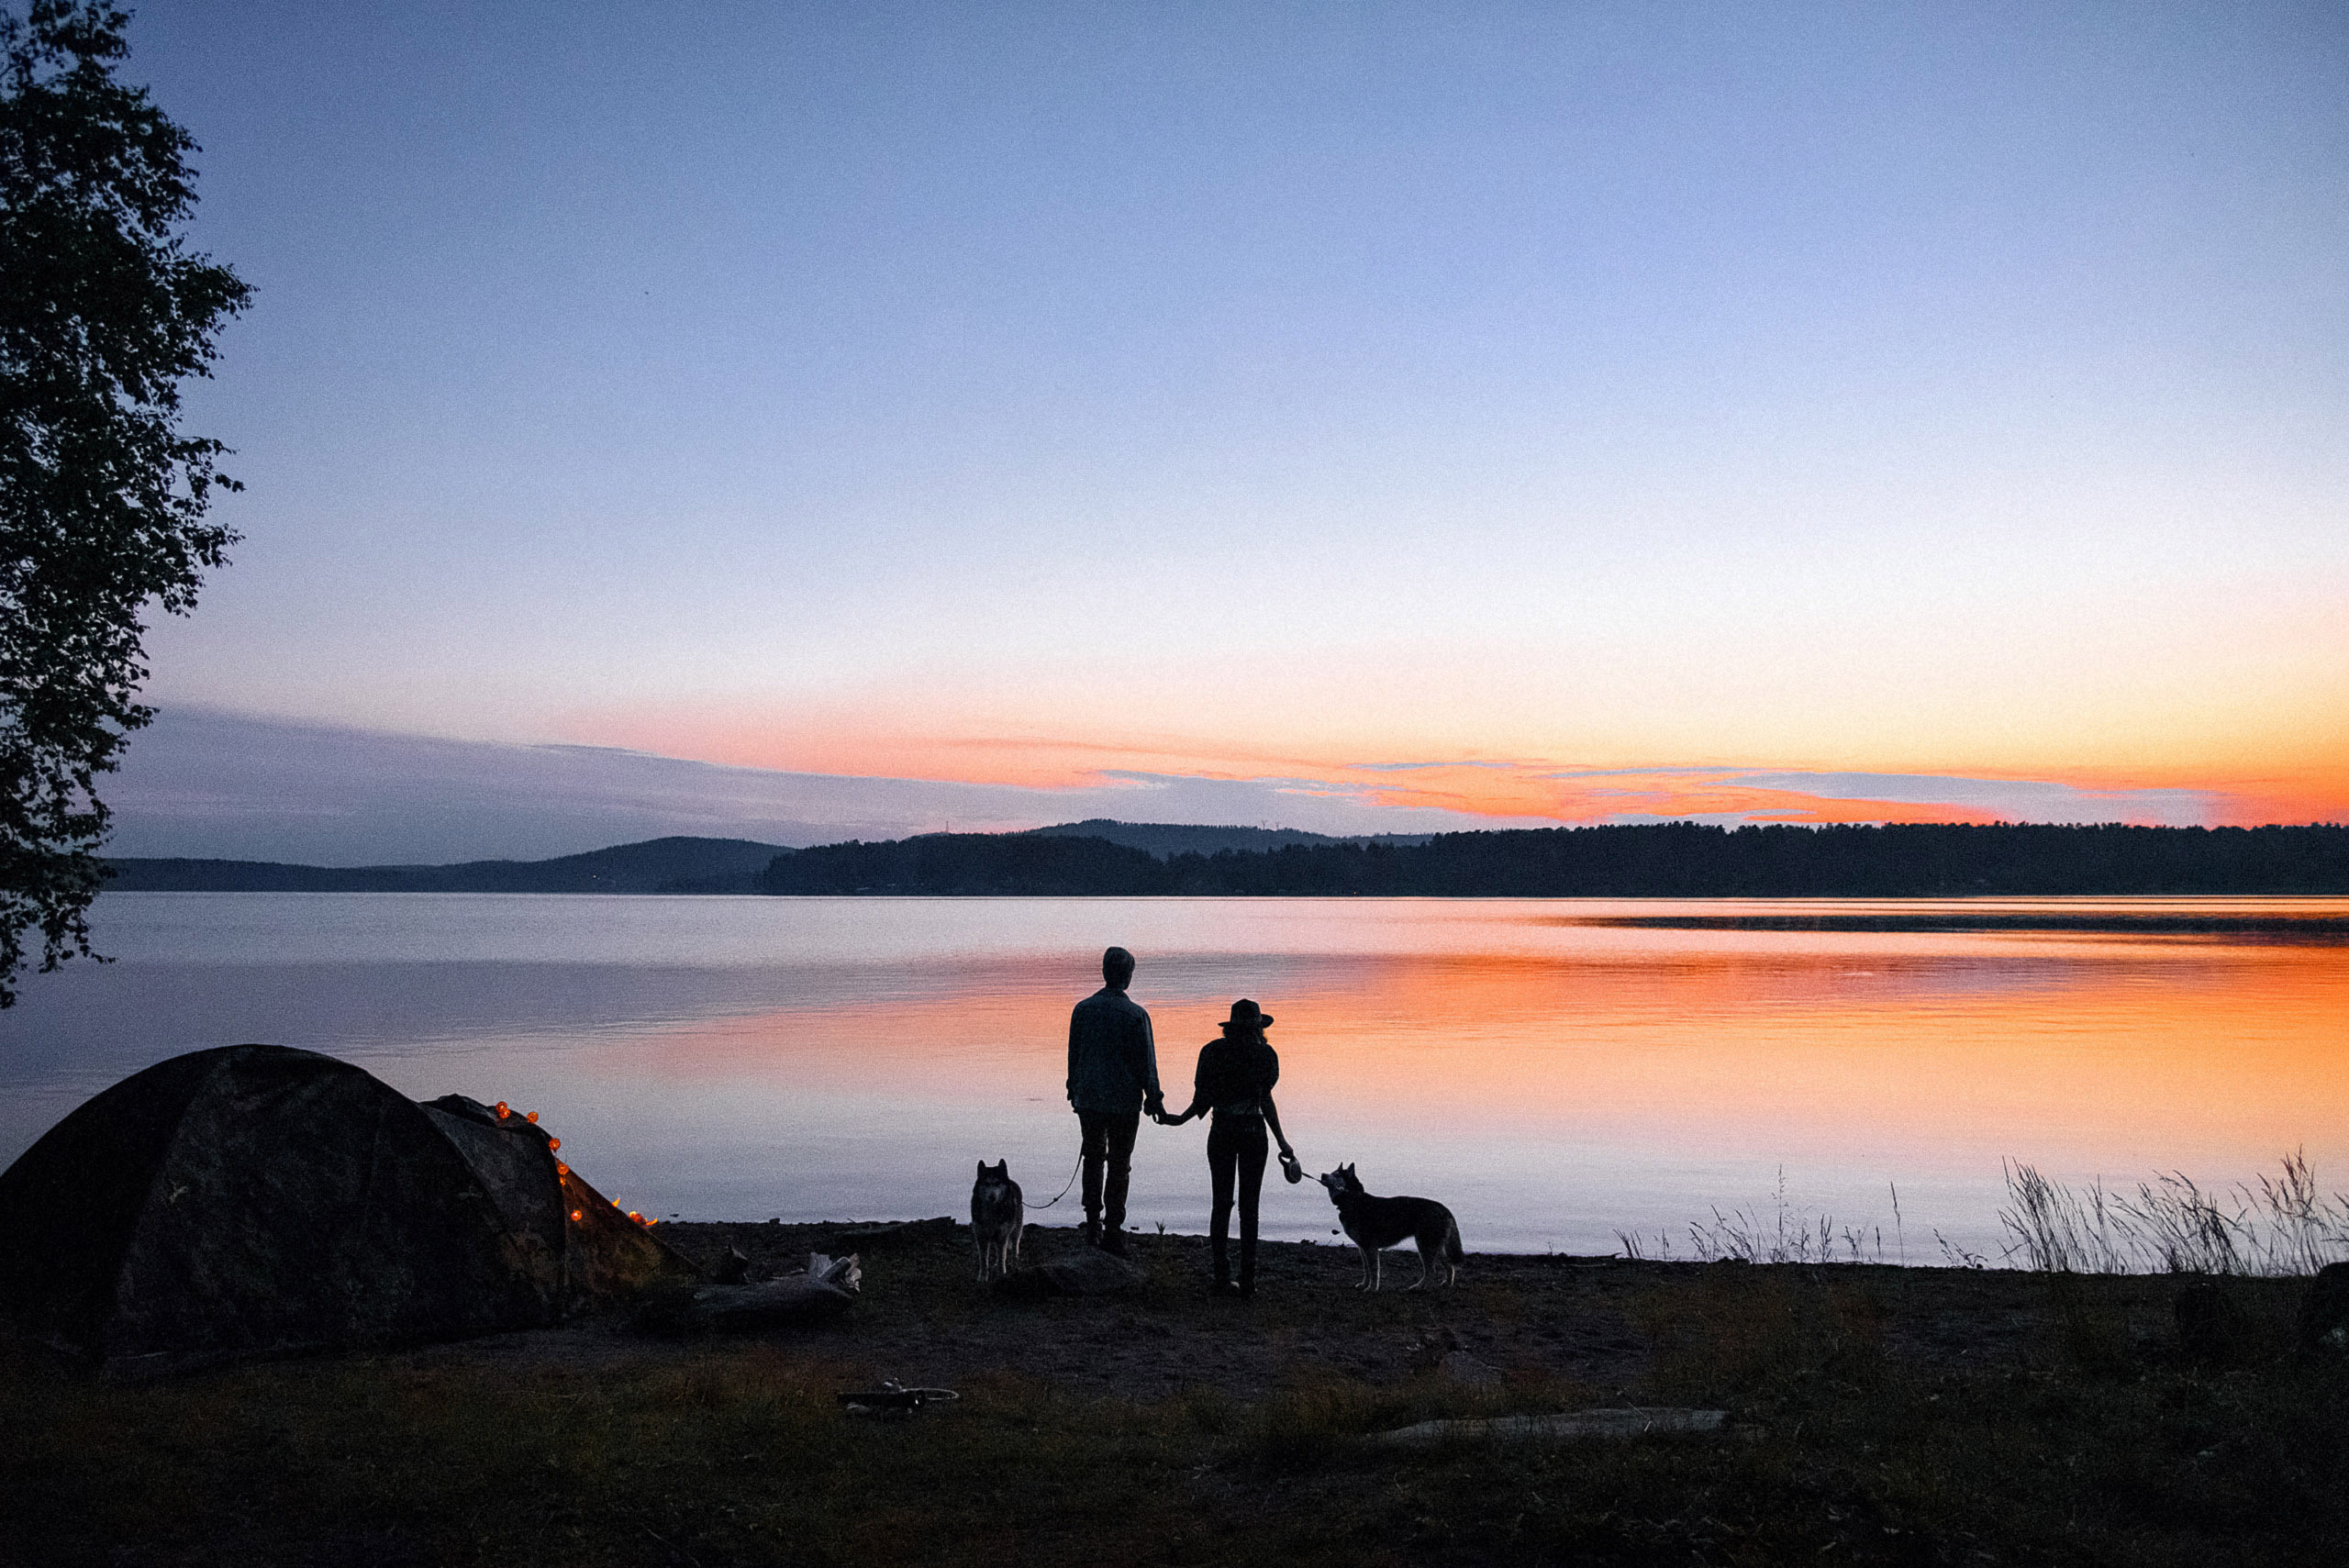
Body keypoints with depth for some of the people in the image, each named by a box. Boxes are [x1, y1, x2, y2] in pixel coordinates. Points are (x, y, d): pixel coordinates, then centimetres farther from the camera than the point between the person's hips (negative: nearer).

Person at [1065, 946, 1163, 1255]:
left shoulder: (1083, 1009, -1)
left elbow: (1073, 1054, 6)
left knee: (1093, 1160, 17)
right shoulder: (1136, 1014, -11)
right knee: (1119, 1165, 5)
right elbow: (1147, 1061, -7)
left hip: (1088, 1099, 3)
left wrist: (1074, 1091, 17)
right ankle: (1112, 1232, 5)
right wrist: (1154, 1099, 4)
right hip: (1125, 1100, -3)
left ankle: (1093, 1226, 19)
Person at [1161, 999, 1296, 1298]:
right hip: (1253, 1132, -1)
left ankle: (1223, 1277, 3)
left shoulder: (1213, 1051, 1)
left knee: (1221, 1205, 7)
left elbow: (1203, 1099, -3)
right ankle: (1248, 1280, 4)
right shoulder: (1264, 1054, -3)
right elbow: (1266, 1100, -9)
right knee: (1249, 1207, 6)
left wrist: (1180, 1120, 14)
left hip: (1221, 1132, 1)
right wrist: (1281, 1142, -5)